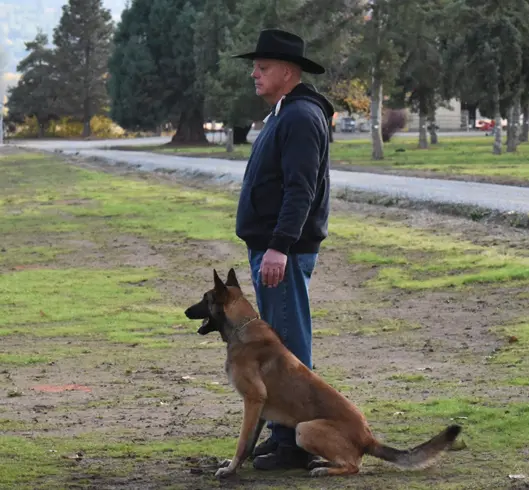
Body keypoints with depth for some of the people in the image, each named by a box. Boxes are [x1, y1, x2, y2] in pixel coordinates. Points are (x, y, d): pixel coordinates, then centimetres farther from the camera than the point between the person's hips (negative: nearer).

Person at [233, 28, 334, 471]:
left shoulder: (301, 117, -15)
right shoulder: (283, 115, 18)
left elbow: (300, 189, -23)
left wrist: (279, 247, -29)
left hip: (285, 253, -11)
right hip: (270, 248, 11)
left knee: (289, 347, -7)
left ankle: (296, 444, -4)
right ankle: (282, 434, 23)